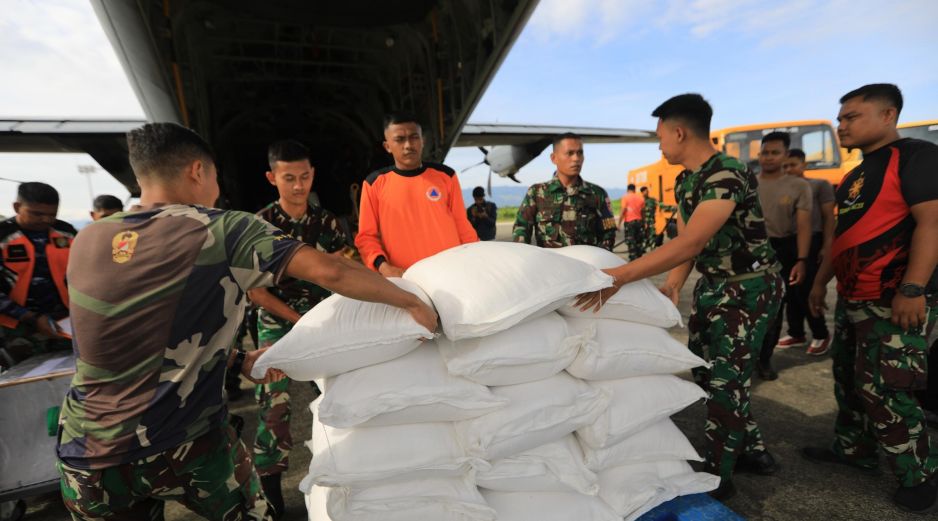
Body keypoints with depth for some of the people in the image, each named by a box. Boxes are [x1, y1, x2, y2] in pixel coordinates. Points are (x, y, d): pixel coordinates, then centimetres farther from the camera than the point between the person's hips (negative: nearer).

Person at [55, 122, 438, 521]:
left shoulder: (87, 242, 1)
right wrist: (410, 302, -14)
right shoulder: (220, 230, -15)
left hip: (90, 455, 5)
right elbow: (328, 271, -26)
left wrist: (238, 363, 11)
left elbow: (138, 342, 9)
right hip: (188, 445, -5)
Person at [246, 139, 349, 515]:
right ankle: (269, 484, 12)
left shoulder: (327, 221, 1)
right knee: (274, 405, -4)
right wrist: (299, 320, -13)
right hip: (277, 325, -2)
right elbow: (255, 290, -8)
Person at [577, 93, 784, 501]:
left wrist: (621, 275, -45)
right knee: (705, 369, 15)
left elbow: (691, 243, -38)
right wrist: (672, 285, -4)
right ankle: (754, 451, 34)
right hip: (711, 284, 9)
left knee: (724, 379, -2)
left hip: (748, 287, -9)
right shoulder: (684, 181, 5)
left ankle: (718, 478, 15)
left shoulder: (727, 175, -26)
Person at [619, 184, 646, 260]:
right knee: (639, 241, 14)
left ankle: (633, 259, -7)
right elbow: (643, 212, 10)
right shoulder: (641, 198, 8)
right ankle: (639, 258, 18)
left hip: (629, 222, -4)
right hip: (639, 221, 4)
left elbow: (623, 211, -11)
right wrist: (643, 222, 19)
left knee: (631, 242, -3)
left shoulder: (625, 197, -5)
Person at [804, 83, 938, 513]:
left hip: (894, 301, -9)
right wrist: (821, 282, 19)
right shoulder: (854, 177, 16)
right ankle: (853, 449, 32)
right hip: (852, 299, 9)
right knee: (849, 381, 16)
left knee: (882, 391, -4)